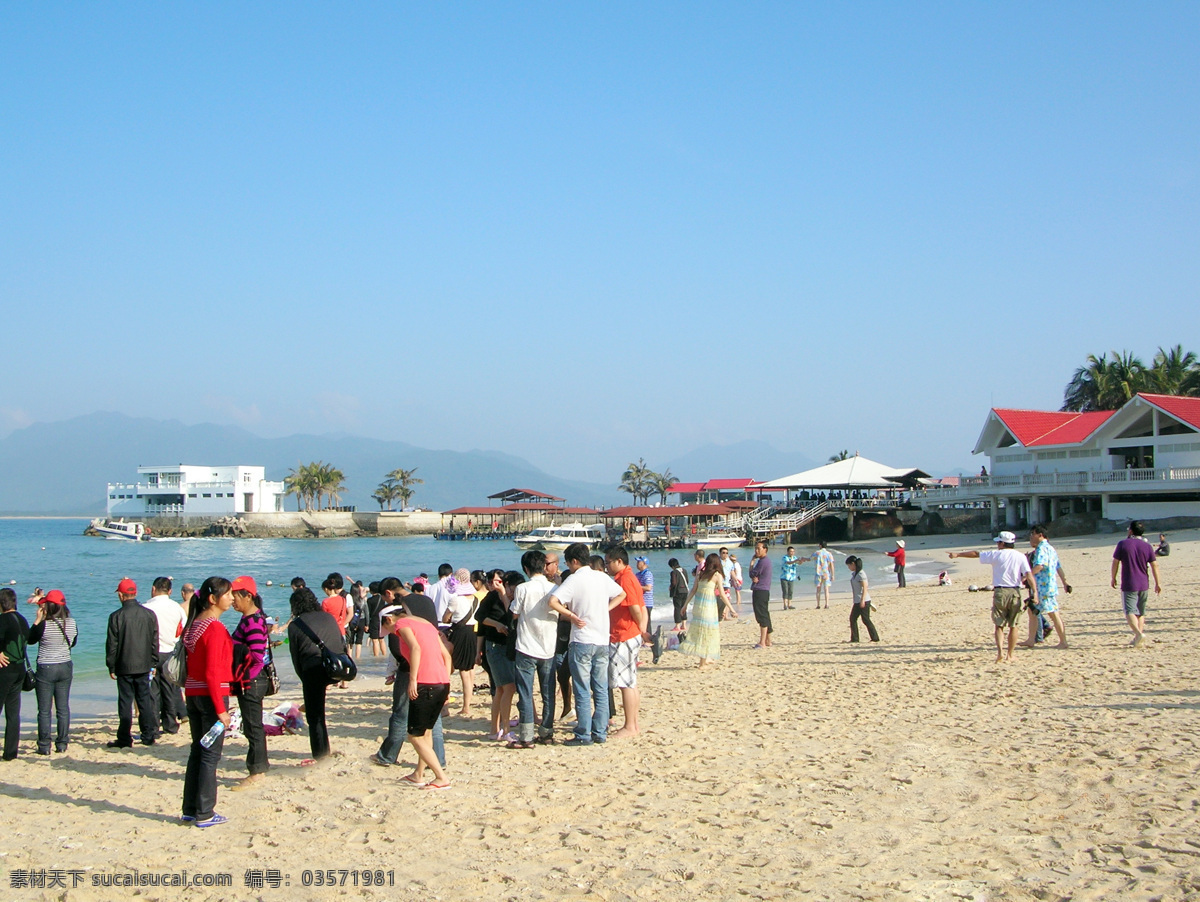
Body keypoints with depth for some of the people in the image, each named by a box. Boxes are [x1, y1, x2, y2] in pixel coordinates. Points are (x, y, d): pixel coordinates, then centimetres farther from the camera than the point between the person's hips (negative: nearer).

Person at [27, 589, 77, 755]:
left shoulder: (44, 625, -17)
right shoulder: (71, 623, -3)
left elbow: (30, 640, 0)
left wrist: (38, 620, -1)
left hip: (46, 669, -4)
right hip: (65, 667, 4)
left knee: (44, 710, 3)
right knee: (63, 708, 11)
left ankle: (44, 746, 5)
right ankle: (62, 743, 13)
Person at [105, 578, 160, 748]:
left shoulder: (116, 616, -11)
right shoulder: (149, 614, 1)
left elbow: (112, 645, -7)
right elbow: (154, 642, 6)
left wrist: (111, 666, 2)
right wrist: (153, 663, 14)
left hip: (124, 666, -3)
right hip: (144, 665, 4)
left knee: (125, 702, 1)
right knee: (145, 700, 10)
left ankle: (124, 739, 3)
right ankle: (148, 736, 12)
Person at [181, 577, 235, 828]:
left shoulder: (195, 624, 10)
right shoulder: (215, 628, -16)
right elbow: (213, 672, -20)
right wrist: (221, 710, -19)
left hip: (193, 693, 8)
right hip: (211, 694, -8)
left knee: (198, 751, 14)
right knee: (211, 755, -1)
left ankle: (190, 810, 19)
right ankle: (204, 814, 2)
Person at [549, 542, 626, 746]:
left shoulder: (574, 580, -10)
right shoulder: (602, 577, 7)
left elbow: (553, 601, -22)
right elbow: (621, 594, 22)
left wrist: (571, 616, -11)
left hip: (582, 641, -6)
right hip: (602, 641, 6)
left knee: (582, 692, 0)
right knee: (601, 690, 10)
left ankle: (583, 735, 3)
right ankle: (600, 733, 13)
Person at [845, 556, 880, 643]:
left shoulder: (861, 574, -16)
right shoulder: (854, 574, 12)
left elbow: (865, 587, -20)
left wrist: (862, 600, -24)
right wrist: (854, 601, 22)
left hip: (864, 601, -9)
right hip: (857, 601, 9)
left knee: (866, 620, -6)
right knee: (852, 618, 9)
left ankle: (875, 638, 1)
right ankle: (854, 638, 12)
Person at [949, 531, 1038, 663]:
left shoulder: (996, 555, -1)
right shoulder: (1020, 556, 2)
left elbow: (976, 554, 8)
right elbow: (1029, 575, -8)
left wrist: (958, 554, 19)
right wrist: (1035, 592, -11)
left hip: (1000, 592, -1)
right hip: (1015, 592, 1)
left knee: (999, 625, 6)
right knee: (1013, 626, 9)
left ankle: (1000, 651, -13)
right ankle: (1010, 656, 11)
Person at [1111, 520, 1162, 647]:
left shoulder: (1122, 544, -6)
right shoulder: (1147, 546, 1)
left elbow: (1115, 562, -4)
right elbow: (1154, 565, 1)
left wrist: (1113, 578, 8)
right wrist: (1157, 583, 7)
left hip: (1128, 585, -4)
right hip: (1144, 585, 4)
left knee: (1130, 611, -6)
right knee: (1141, 612, 15)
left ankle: (1138, 633, -28)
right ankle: (1137, 638, 16)